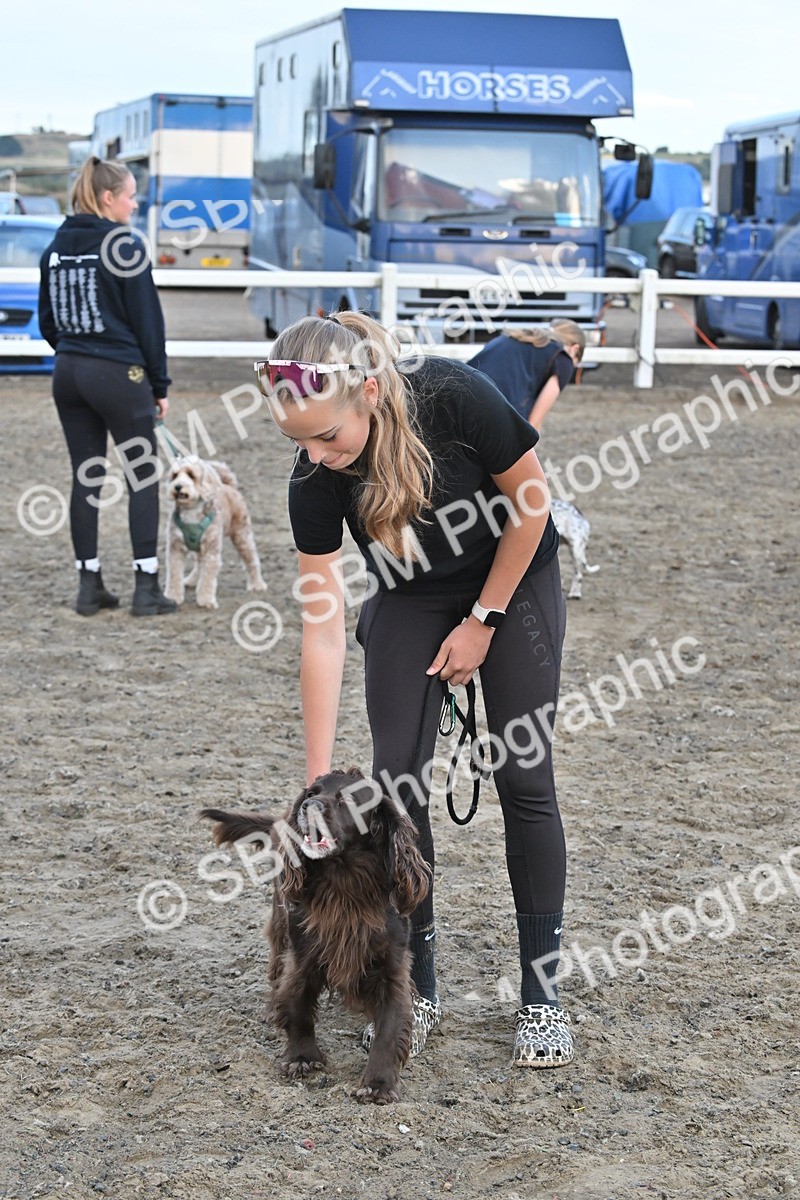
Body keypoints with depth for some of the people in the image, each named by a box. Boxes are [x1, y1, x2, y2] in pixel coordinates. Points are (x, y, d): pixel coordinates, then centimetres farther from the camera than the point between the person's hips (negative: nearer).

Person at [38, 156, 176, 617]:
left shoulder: (57, 248, 7)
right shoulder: (126, 247, -12)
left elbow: (48, 320, 13)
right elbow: (148, 321, -10)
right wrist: (160, 384, -3)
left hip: (69, 373, 6)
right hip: (120, 374, -6)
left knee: (86, 478, 11)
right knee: (143, 478, 4)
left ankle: (90, 586, 12)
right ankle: (147, 588, 3)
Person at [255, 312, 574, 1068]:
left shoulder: (455, 399, -36)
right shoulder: (315, 481, -27)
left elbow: (531, 502, -18)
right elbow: (322, 633, -21)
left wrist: (482, 622, -13)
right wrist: (318, 783, -22)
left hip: (514, 580, -2)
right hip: (410, 600, 2)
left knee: (524, 778, -5)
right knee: (398, 778, -7)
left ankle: (541, 994, 5)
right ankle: (416, 989, 7)